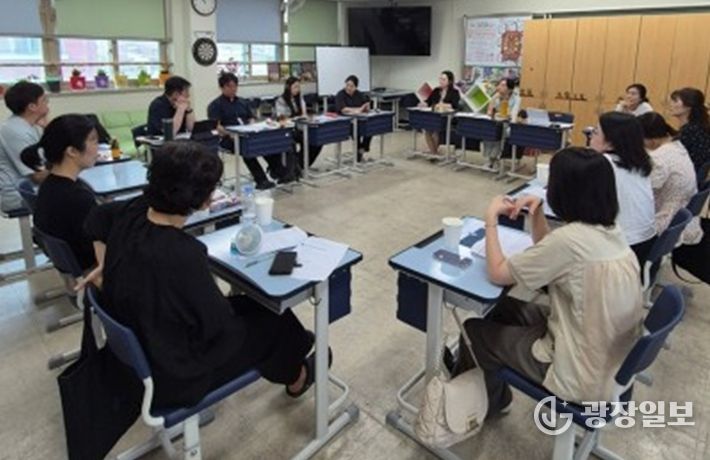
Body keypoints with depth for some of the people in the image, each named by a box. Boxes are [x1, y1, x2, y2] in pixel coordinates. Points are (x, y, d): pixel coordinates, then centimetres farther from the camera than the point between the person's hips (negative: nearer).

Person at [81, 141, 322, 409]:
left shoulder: (131, 212, -13)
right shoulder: (183, 254, -37)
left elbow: (96, 220, 13)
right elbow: (218, 324, -22)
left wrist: (105, 267, 16)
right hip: (172, 376, -7)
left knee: (247, 304, 21)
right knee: (272, 318, 11)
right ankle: (295, 376, 43)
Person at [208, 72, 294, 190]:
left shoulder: (243, 102, 24)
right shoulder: (215, 105, 5)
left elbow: (251, 119, 21)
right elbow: (215, 126, -8)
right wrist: (229, 134, -26)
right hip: (228, 139, -5)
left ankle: (280, 172, -29)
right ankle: (261, 180, -41)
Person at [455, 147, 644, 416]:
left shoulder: (571, 238, -28)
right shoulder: (610, 231, -2)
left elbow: (497, 274, -17)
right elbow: (551, 257, 14)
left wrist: (491, 218, -7)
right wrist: (537, 214, 0)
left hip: (583, 377, -8)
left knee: (474, 331, 9)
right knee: (503, 308, 20)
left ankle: (488, 402, 37)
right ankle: (493, 396, 39)